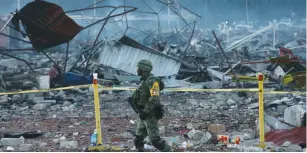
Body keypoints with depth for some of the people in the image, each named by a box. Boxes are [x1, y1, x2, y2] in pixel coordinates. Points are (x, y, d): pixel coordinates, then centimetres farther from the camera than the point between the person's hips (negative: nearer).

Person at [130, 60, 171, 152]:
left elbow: (154, 99, -24)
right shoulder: (145, 80, 14)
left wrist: (145, 111, -23)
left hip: (151, 115, -10)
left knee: (155, 139, -10)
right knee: (138, 139, 12)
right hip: (144, 115, 10)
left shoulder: (152, 81, -16)